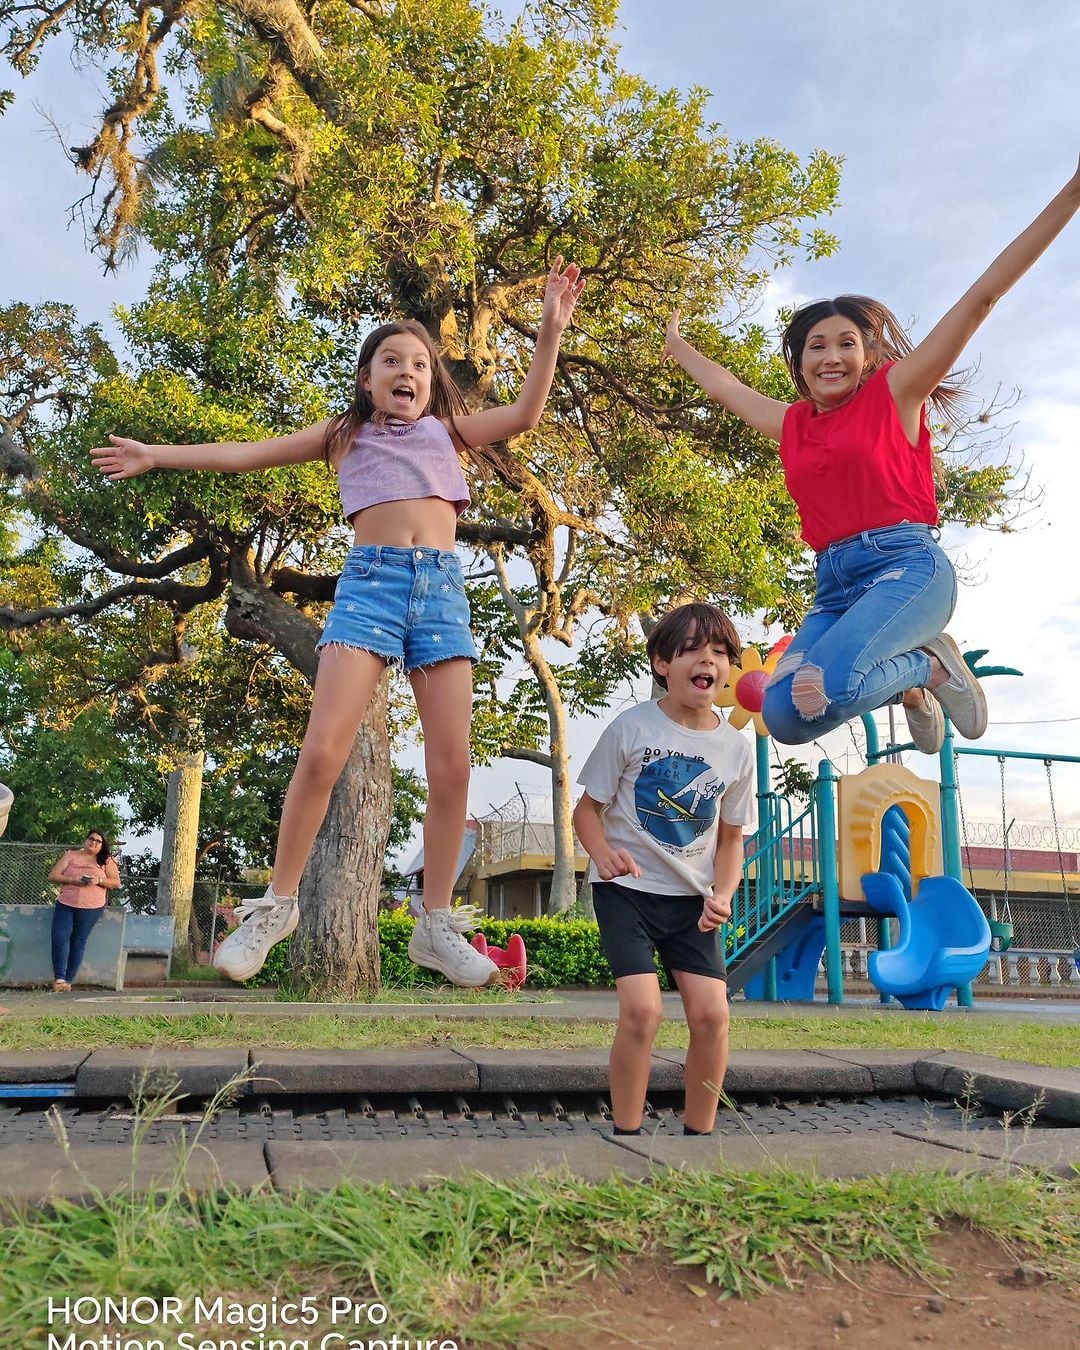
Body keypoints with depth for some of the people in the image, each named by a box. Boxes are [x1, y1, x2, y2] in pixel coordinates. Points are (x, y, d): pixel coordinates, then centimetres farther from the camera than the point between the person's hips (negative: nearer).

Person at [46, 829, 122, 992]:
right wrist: (72, 879, -13)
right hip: (65, 905, 1)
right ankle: (59, 978, -8)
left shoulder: (106, 861, 8)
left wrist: (98, 881, -15)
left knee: (79, 942, 1)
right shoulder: (71, 855, 9)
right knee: (60, 938, -12)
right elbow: (53, 876, 4)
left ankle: (68, 981, 6)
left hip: (91, 908, -1)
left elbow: (116, 882, 2)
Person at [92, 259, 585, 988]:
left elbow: (523, 415, 7)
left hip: (443, 584, 1)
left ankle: (438, 924, 7)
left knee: (453, 765, -6)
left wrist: (551, 331, -1)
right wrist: (157, 455, 21)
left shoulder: (447, 428, 20)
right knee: (322, 750, -13)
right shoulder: (346, 434, 18)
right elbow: (245, 454, 21)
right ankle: (278, 904, 5)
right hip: (370, 580, -1)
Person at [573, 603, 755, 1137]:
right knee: (642, 1008, -17)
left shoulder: (737, 749, 0)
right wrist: (604, 853, -23)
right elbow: (588, 808, -3)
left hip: (692, 897, 3)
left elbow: (730, 836, 9)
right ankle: (626, 1131, 2)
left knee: (711, 1012, -7)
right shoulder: (631, 727, -9)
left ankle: (699, 1132, 14)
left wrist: (723, 894, -8)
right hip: (626, 889, -3)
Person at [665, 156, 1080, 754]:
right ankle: (918, 676, 10)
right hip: (833, 584, 6)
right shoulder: (792, 423, 20)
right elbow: (726, 387, 40)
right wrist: (678, 346, 52)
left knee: (821, 689, -32)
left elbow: (980, 297, 2)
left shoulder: (895, 392, 7)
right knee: (785, 715, -17)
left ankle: (931, 667, 1)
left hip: (906, 566, -6)